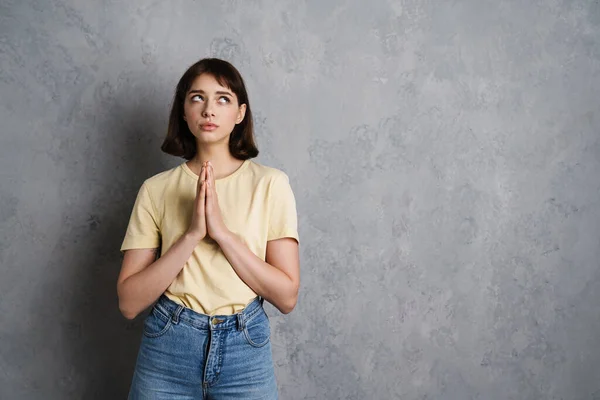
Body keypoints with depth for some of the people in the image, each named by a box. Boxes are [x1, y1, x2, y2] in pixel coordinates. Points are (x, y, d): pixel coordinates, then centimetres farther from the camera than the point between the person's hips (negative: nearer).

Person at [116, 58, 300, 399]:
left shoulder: (270, 183, -5)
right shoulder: (157, 189, -2)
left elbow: (287, 296, -9)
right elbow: (129, 302, -7)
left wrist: (222, 232, -18)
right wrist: (191, 235, -18)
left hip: (245, 349, 0)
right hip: (168, 349, 1)